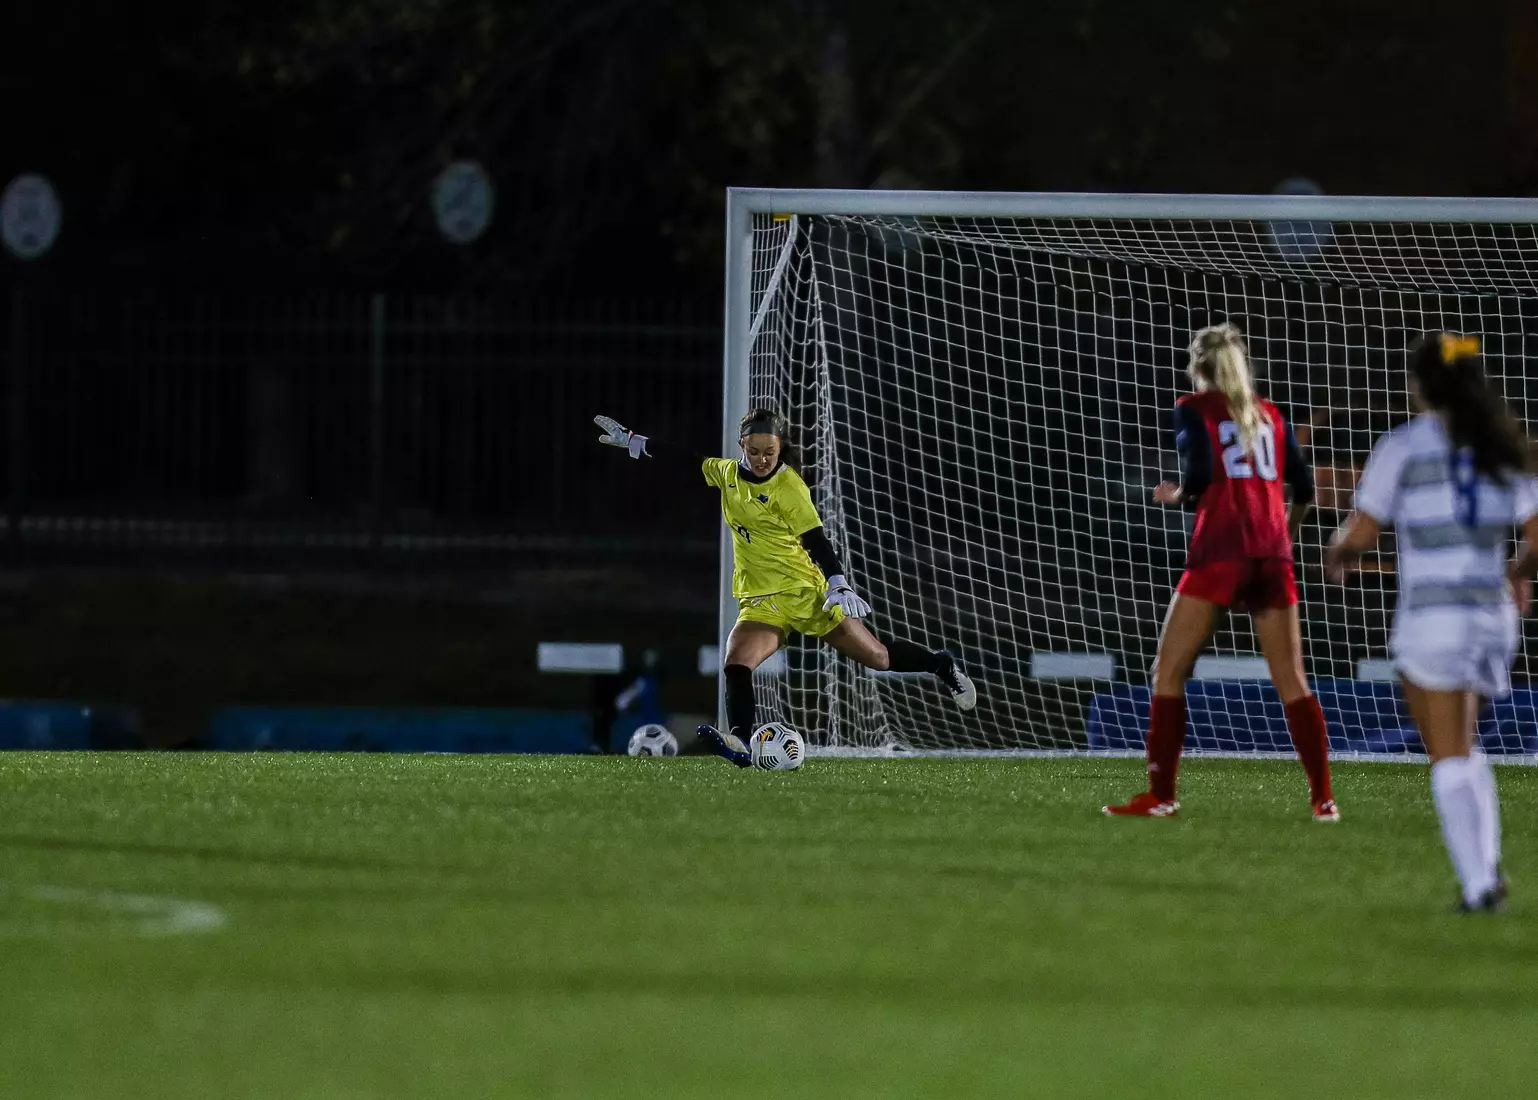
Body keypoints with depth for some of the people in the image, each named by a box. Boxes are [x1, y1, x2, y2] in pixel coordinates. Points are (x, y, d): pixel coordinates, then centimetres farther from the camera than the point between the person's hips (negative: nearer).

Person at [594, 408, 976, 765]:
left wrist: (839, 585, -32)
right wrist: (631, 441, 23)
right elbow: (686, 460, 19)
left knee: (876, 655, 5)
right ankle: (741, 742, -36)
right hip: (761, 601, 4)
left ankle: (942, 665, 30)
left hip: (806, 591, -4)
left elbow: (815, 539, -19)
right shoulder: (728, 474, 5)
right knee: (736, 664, -23)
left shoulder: (789, 487, -12)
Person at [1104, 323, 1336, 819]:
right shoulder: (1269, 415, 17)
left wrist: (1176, 494, 9)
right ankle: (1323, 797, 0)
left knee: (1169, 671, 3)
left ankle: (1161, 795, -1)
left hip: (1220, 550, -4)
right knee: (1291, 680, 6)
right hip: (1273, 555, 4)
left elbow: (1200, 472, -12)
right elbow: (1303, 488, 13)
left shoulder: (1194, 409, 4)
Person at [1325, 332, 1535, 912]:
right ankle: (1487, 867, 6)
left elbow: (1359, 535, -9)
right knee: (1462, 746, 22)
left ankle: (1477, 883, -6)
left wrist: (1337, 556, 14)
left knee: (1450, 760, 3)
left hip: (1430, 619, -5)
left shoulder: (1402, 446, -8)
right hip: (1491, 614, 5)